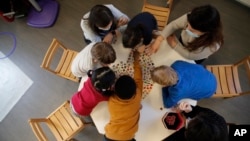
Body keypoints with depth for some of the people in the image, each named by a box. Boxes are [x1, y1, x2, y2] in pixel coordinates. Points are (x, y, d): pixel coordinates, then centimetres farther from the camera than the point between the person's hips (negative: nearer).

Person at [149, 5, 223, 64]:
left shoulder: (212, 45, -43)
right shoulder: (190, 18, -40)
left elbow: (189, 55, -29)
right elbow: (173, 25, -25)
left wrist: (174, 44, -25)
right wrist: (159, 40, -36)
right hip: (183, 41, 3)